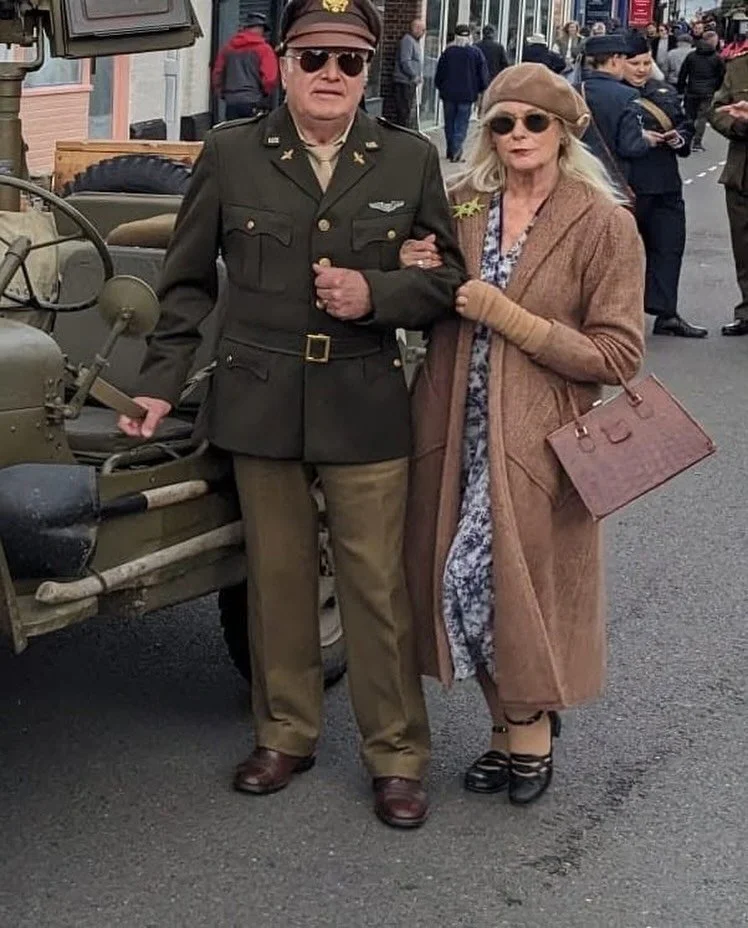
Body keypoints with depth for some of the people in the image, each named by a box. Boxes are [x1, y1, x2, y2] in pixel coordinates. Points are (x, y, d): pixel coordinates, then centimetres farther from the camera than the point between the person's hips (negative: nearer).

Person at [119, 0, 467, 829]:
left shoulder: (410, 160, 1)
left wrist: (376, 294, -14)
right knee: (277, 576, 12)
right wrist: (161, 383, 1)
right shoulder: (229, 154, 0)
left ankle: (396, 754, 16)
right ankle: (285, 734, 29)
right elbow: (188, 282, 6)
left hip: (365, 408, -1)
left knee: (377, 586, 3)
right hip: (259, 404, 1)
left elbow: (449, 279, 5)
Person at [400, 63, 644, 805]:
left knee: (512, 579, -7)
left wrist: (508, 317, -16)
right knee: (460, 577, 8)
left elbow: (617, 354, -11)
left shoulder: (603, 224, -7)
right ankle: (513, 726, 27)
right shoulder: (459, 206, 7)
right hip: (457, 432, 5)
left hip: (535, 443, -5)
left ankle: (529, 731, 16)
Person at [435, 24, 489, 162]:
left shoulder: (447, 52, -3)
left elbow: (439, 73, 3)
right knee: (462, 123, 1)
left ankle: (451, 151, 19)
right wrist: (481, 89, 11)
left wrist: (440, 87, 16)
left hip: (448, 93, 1)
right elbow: (483, 74, 0)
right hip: (467, 94, -1)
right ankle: (456, 150, -17)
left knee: (449, 123, 13)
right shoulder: (476, 53, -4)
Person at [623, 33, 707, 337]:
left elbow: (686, 126, 19)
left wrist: (680, 138, -3)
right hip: (629, 184, -6)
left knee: (669, 246, 5)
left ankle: (666, 313, 9)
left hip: (665, 184, 6)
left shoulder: (666, 92, 15)